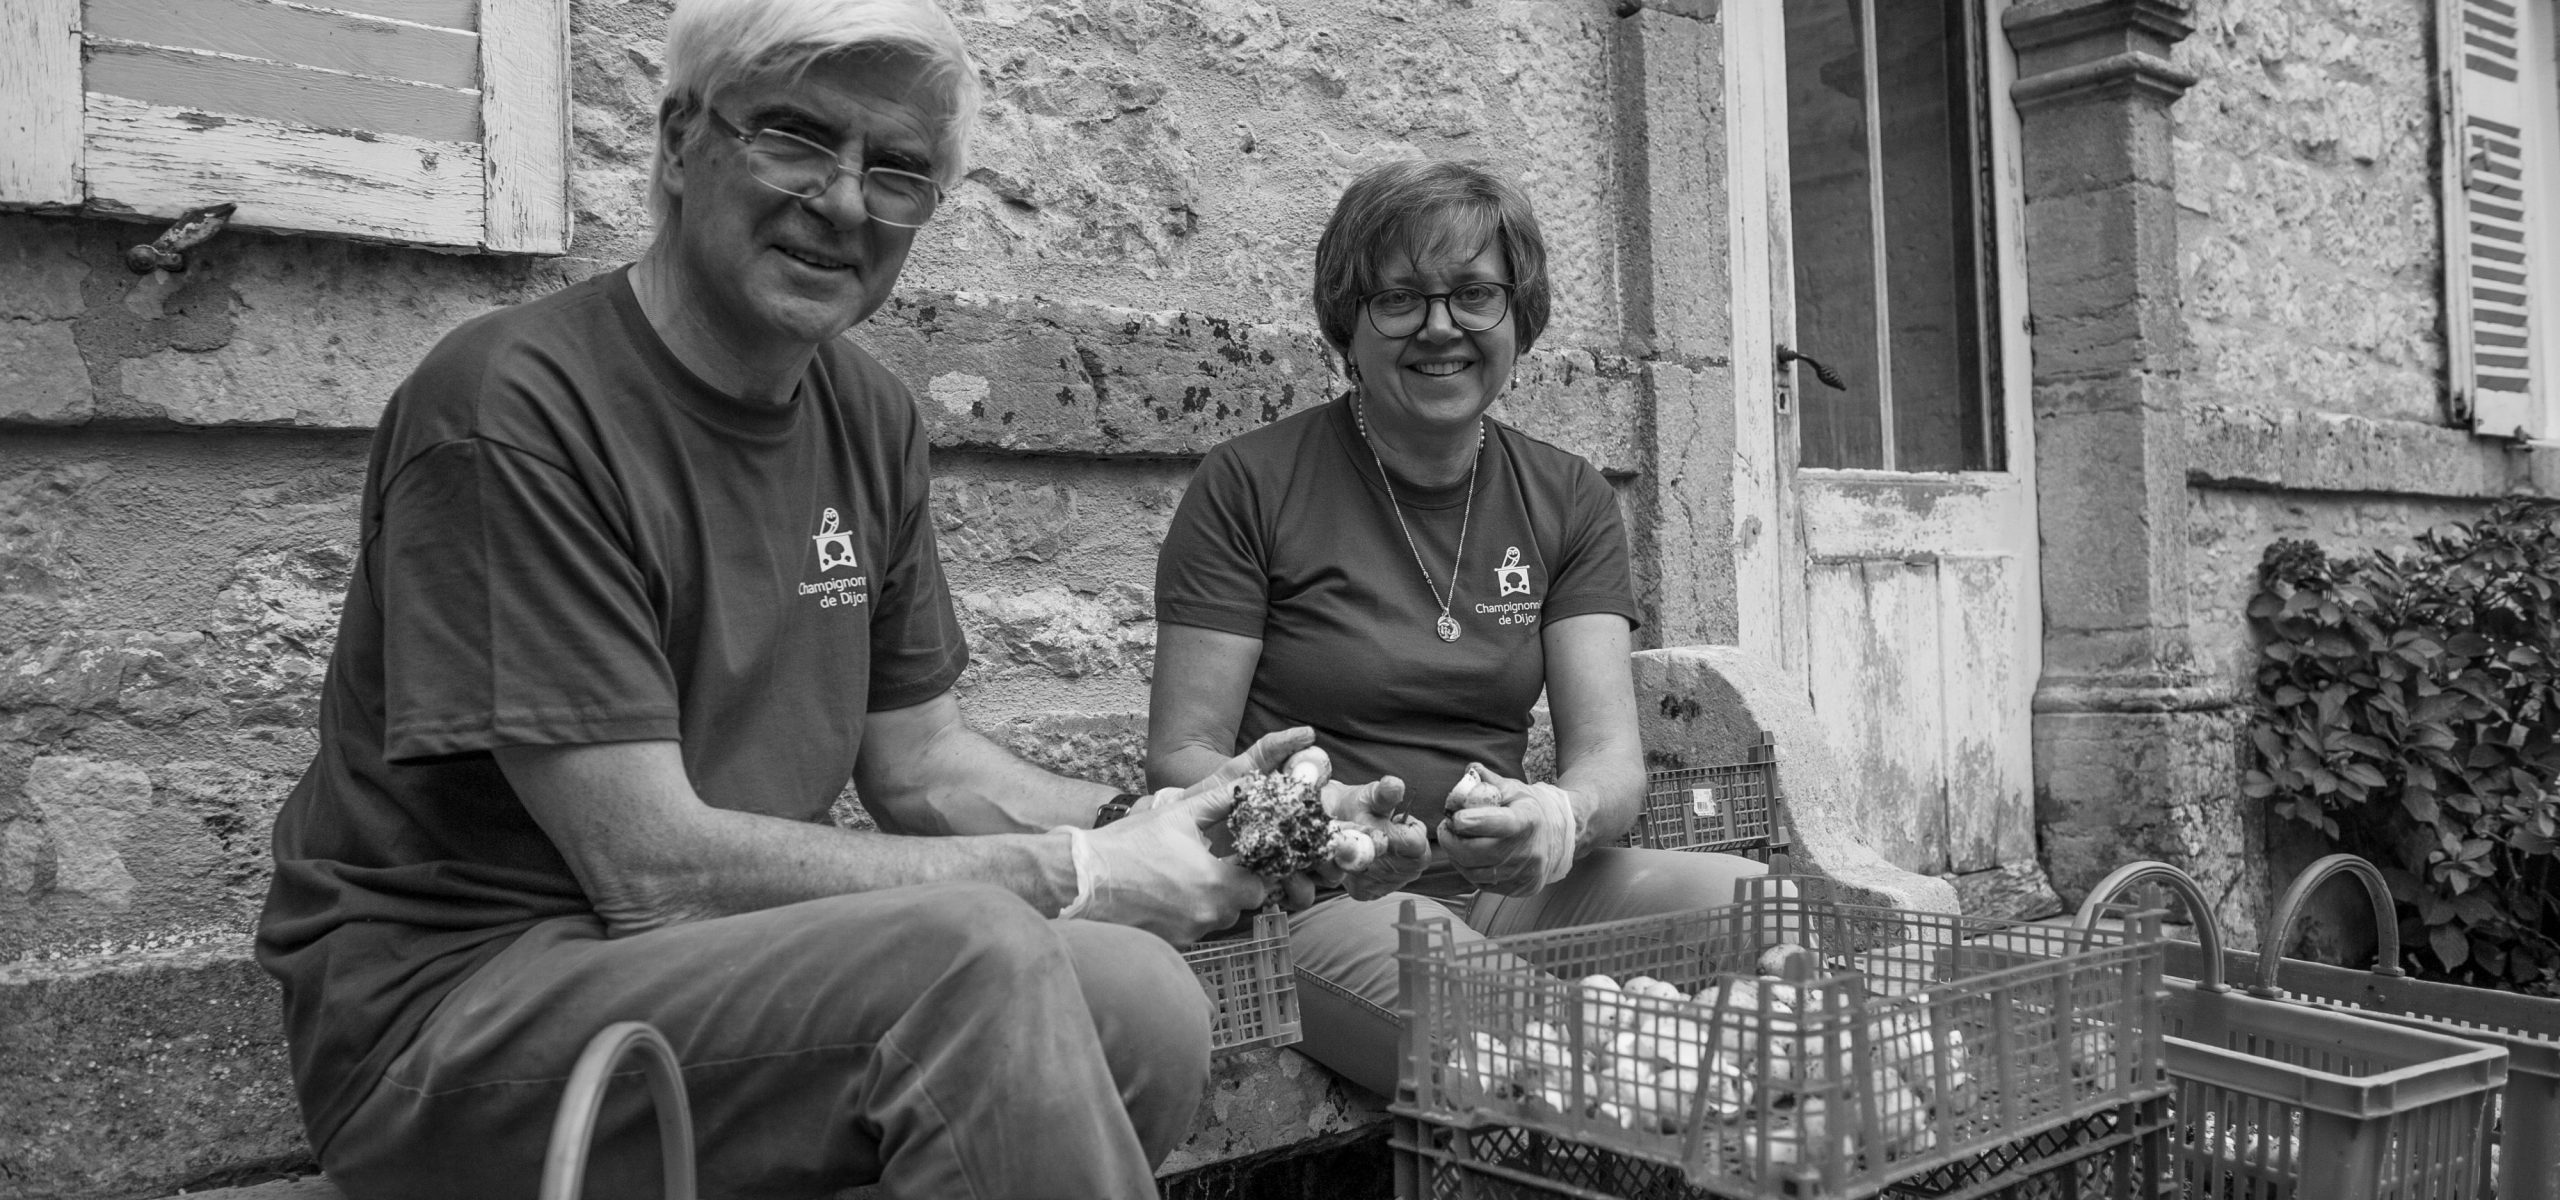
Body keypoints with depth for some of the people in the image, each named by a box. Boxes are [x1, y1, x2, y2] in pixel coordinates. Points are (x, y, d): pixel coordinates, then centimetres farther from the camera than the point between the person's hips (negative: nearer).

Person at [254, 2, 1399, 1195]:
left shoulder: (872, 420, 6)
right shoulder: (511, 406, -18)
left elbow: (919, 761, 11)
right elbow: (652, 865, -22)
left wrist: (1137, 825, -9)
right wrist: (1069, 873, -18)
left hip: (731, 964, 7)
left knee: (1145, 1007, -16)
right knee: (975, 957, -30)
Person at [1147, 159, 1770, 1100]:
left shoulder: (1568, 499, 12)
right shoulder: (1250, 484, -1)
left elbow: (1612, 753, 2)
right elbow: (1182, 753, -2)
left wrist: (1560, 818, -23)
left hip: (1514, 887, 5)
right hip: (1319, 898, -5)